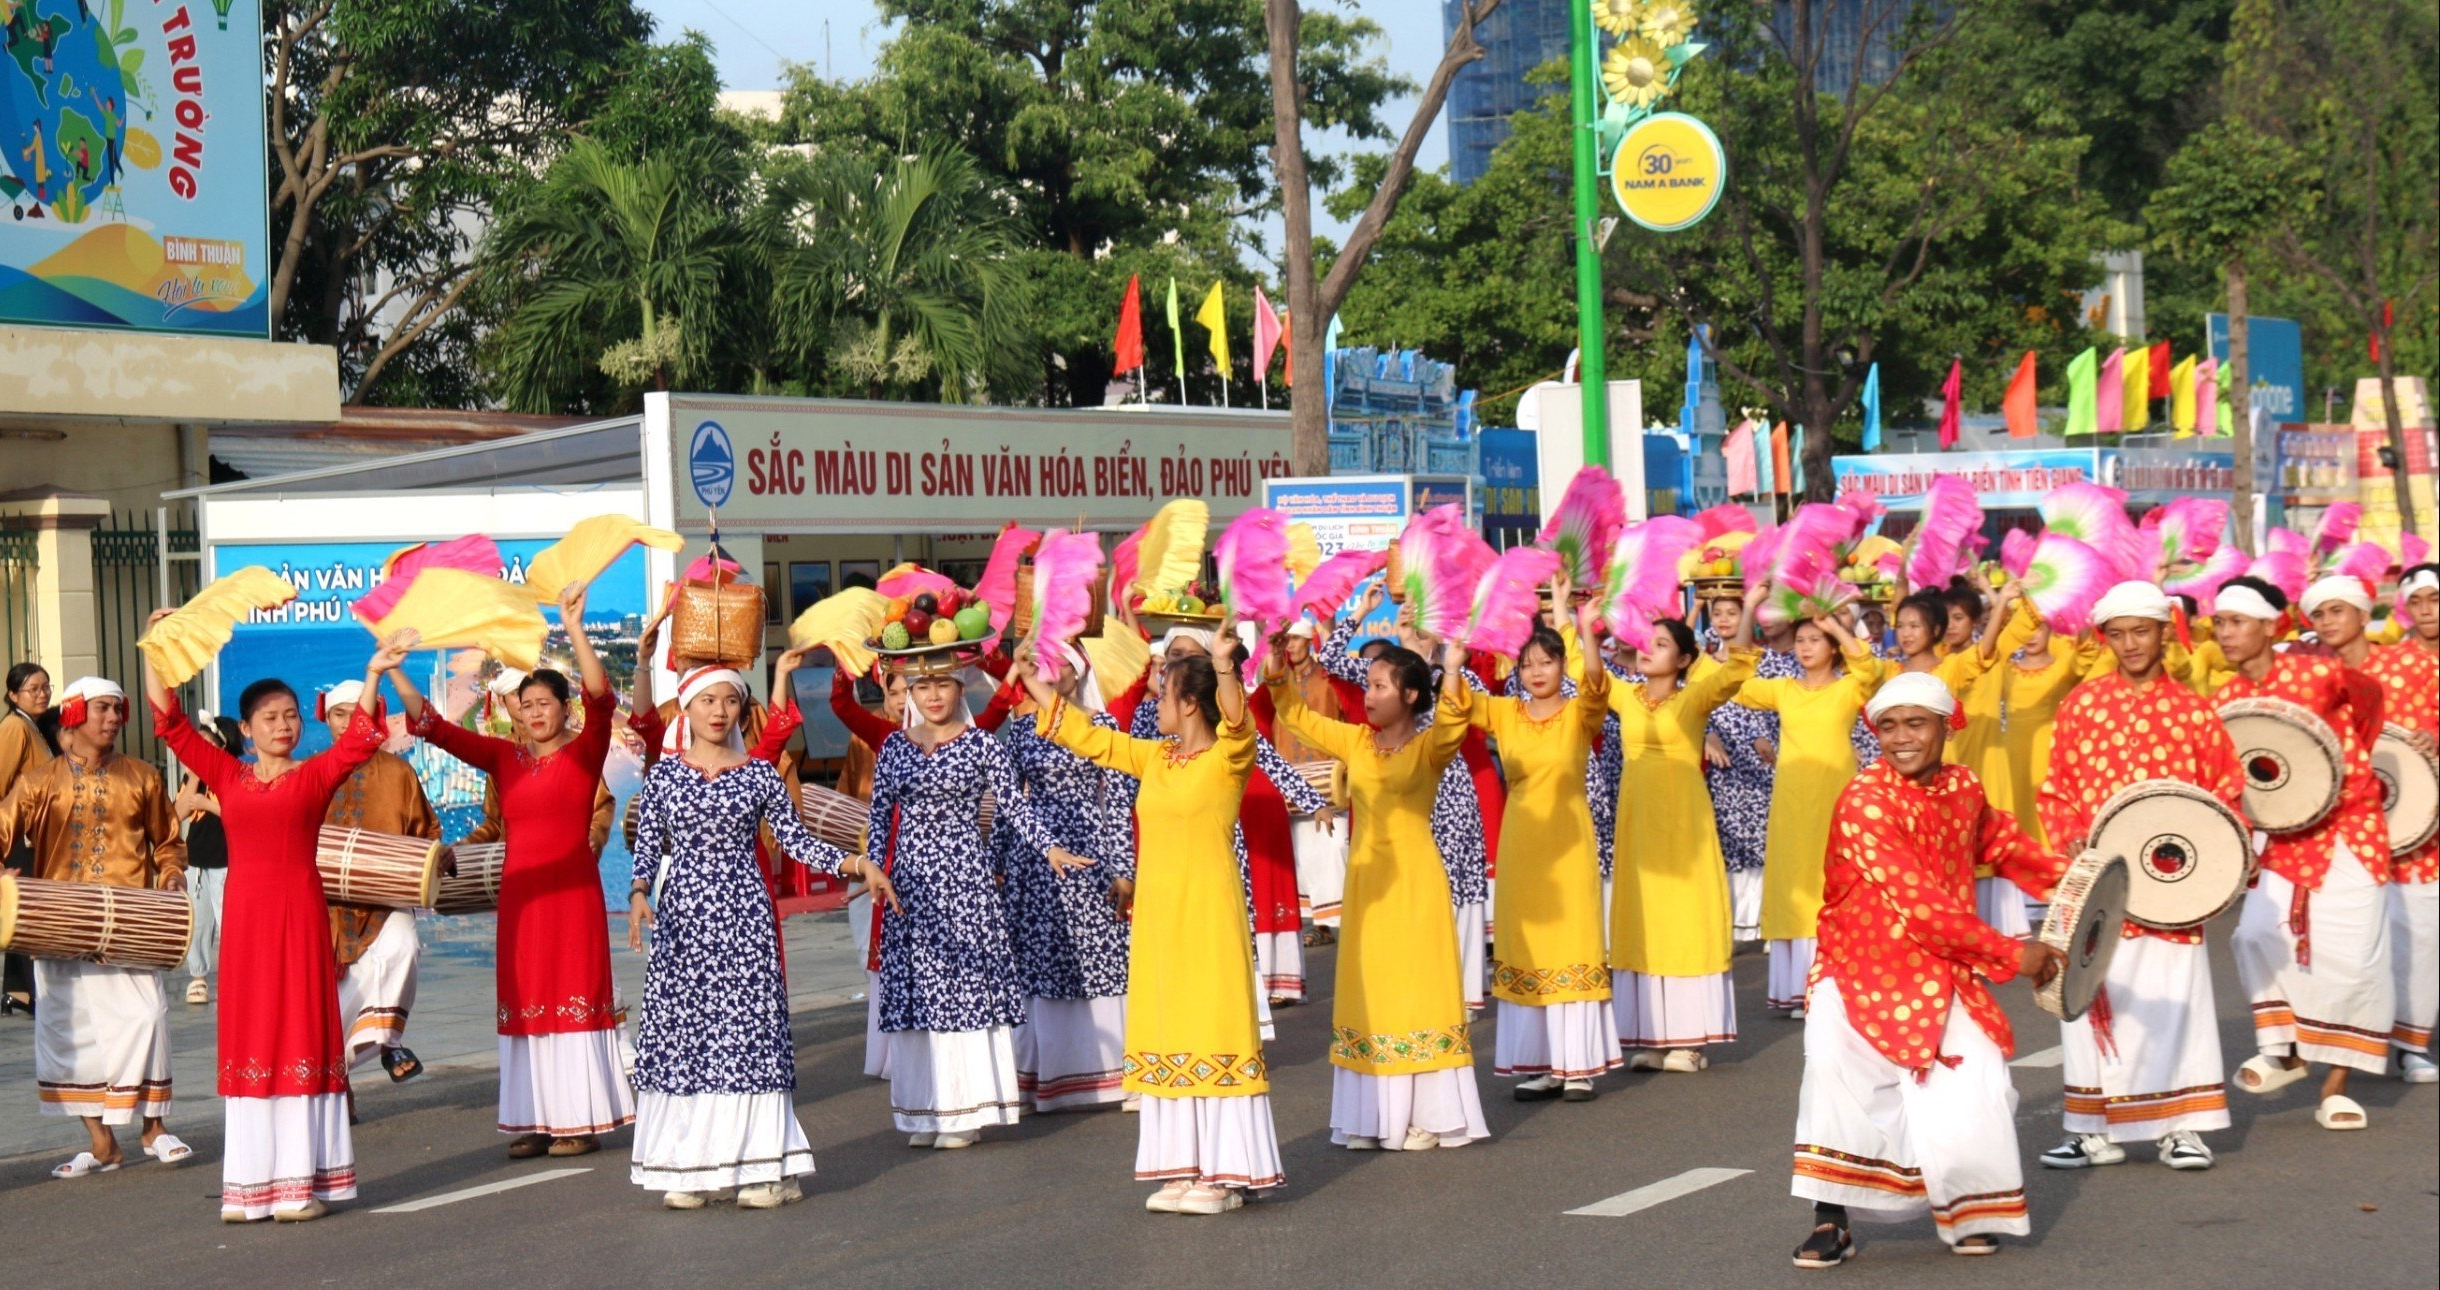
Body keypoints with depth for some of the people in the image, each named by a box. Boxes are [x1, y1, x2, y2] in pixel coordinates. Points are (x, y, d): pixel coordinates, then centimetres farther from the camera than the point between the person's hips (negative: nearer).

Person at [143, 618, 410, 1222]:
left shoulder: (315, 775, 3)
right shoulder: (226, 775, 8)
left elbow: (361, 739, -10)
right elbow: (170, 722, 6)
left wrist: (374, 675, -20)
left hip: (300, 913, -2)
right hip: (245, 914, 2)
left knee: (302, 1035, -1)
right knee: (248, 1037, 4)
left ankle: (303, 1180, 1)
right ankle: (251, 1183, 8)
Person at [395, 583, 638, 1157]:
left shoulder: (584, 752, -2)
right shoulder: (503, 757, 9)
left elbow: (602, 698, -19)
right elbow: (435, 727, 4)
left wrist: (573, 631, -28)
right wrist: (394, 674, -7)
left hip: (572, 889, -4)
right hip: (520, 890, 5)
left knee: (576, 997, -3)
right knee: (523, 1000, 5)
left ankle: (582, 1120, 2)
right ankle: (534, 1120, 9)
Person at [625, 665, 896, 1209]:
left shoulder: (760, 775, 5)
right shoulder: (663, 776, 6)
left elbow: (795, 839, 6)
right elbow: (648, 845, 5)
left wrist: (857, 865, -4)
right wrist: (639, 894, -13)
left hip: (743, 916, -1)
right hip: (681, 918, 1)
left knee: (749, 1030, -4)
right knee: (679, 1033, -1)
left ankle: (764, 1167, 1)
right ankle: (689, 1170, 5)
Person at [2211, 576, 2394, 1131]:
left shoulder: (2317, 673, -14)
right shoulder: (2224, 703, -3)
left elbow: (2369, 696, 5)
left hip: (2351, 825, -3)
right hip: (2284, 835, 3)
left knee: (2350, 954, -4)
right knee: (2258, 932, -19)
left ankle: (2335, 1086, 8)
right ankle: (2282, 1049, 3)